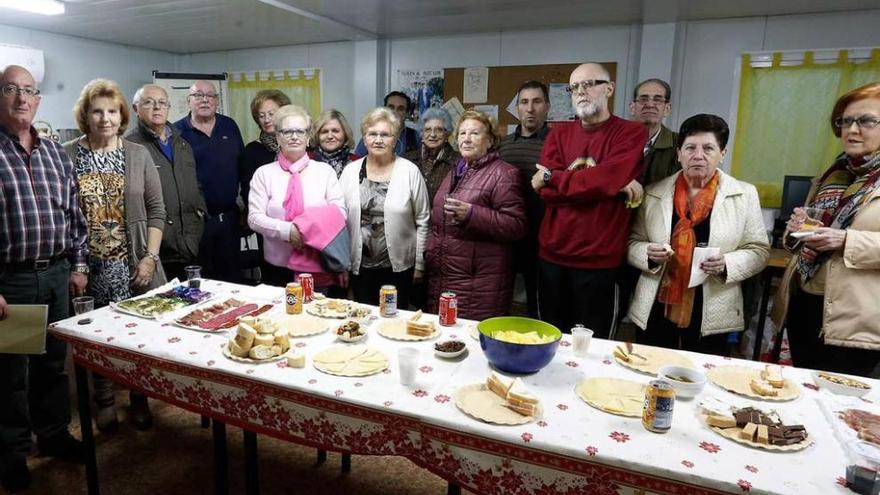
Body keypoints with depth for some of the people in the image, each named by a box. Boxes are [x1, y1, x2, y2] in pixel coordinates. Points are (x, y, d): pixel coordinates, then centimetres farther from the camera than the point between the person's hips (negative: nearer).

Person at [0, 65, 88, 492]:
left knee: (54, 360, 16)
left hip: (58, 275, 5)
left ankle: (54, 433, 33)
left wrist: (79, 265, 9)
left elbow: (74, 215, 12)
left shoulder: (56, 153, 9)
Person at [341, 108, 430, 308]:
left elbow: (422, 221, -1)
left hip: (399, 266, -2)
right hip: (359, 266, 2)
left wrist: (419, 264, -1)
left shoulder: (410, 171, -4)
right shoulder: (350, 171, 3)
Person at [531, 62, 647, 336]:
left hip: (599, 260, -3)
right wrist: (612, 186, -12)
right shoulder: (559, 133, 9)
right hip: (551, 255, 4)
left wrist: (552, 177, -8)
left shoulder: (631, 132, -2)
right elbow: (545, 191, -5)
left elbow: (606, 179, -20)